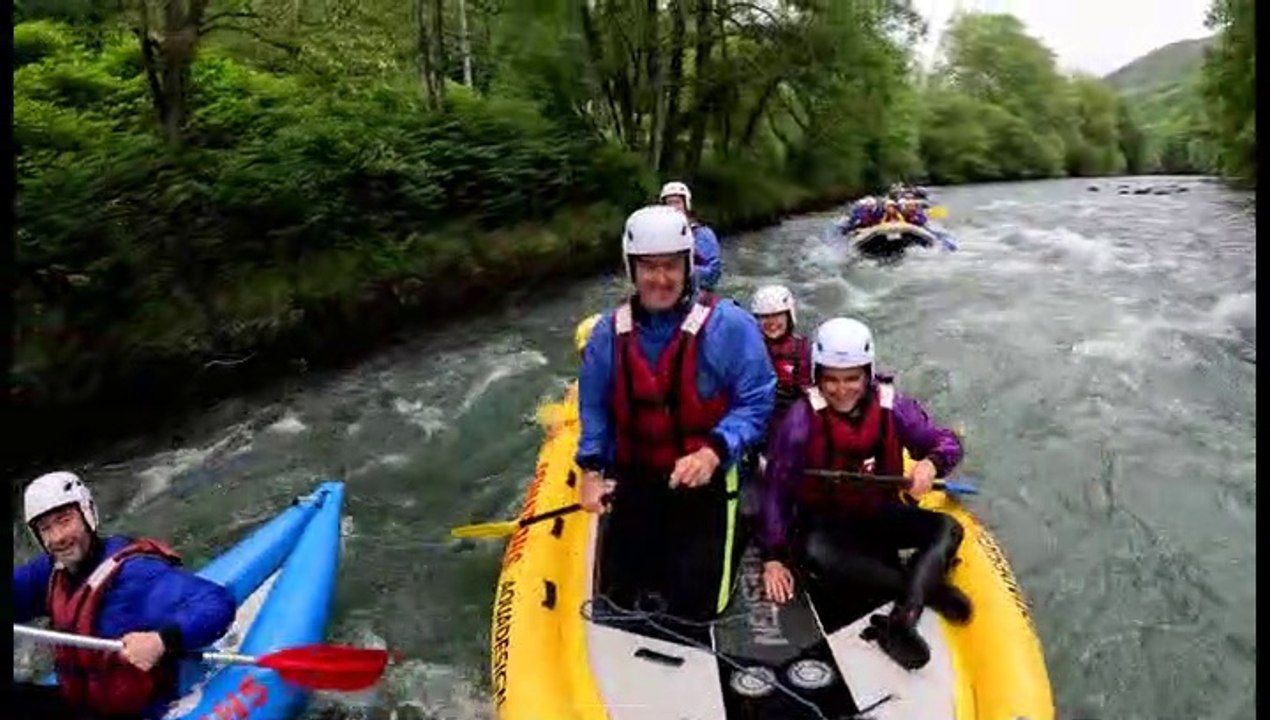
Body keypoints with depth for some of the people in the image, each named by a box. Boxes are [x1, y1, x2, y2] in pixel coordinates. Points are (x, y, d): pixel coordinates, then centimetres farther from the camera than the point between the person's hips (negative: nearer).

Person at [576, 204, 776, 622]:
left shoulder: (729, 326, -16)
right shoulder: (610, 332, -5)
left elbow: (756, 403, -13)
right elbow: (594, 407, 6)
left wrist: (714, 452, -26)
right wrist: (591, 469, -3)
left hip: (705, 481, -3)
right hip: (633, 478, 4)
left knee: (695, 604, 1)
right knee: (618, 594, 13)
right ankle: (662, 553, 43)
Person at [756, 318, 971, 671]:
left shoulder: (891, 407, -12)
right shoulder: (802, 419, -19)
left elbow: (947, 442, -4)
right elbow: (776, 488, -15)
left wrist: (931, 463, -30)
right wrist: (773, 557, -17)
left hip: (881, 515, 3)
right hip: (826, 523, -3)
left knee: (948, 529, -18)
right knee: (813, 551, -34)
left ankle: (902, 621, -35)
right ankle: (927, 587, -26)